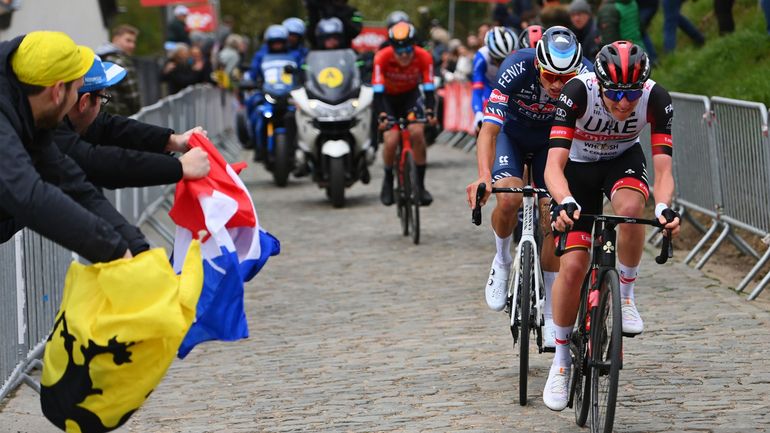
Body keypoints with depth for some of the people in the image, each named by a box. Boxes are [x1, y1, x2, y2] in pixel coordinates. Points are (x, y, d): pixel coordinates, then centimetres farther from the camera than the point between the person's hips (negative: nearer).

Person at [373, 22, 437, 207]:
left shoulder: (423, 57, -27)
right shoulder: (382, 58, -31)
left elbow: (429, 88, -29)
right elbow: (377, 91, -34)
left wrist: (429, 111, -46)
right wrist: (382, 115, -48)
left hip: (411, 95, 1)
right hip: (388, 97, -1)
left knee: (417, 133, -22)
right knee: (391, 140, -18)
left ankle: (420, 184, -10)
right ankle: (388, 181, 10)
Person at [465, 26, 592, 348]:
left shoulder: (587, 77, -31)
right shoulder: (517, 69, -36)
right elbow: (489, 129, -40)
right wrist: (484, 176, -56)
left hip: (552, 138, 2)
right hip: (511, 132, -2)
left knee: (553, 221, -6)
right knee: (509, 199, -29)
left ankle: (551, 315, 6)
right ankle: (502, 260, 2)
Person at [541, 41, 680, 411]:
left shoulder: (656, 99, -29)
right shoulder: (578, 93, -34)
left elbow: (662, 169, -29)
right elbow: (554, 165, -38)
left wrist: (664, 207, -49)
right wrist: (565, 203, -57)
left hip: (624, 161, 1)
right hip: (579, 166, -1)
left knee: (630, 208, -36)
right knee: (573, 264, -13)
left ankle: (625, 295, -12)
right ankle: (561, 358, 6)